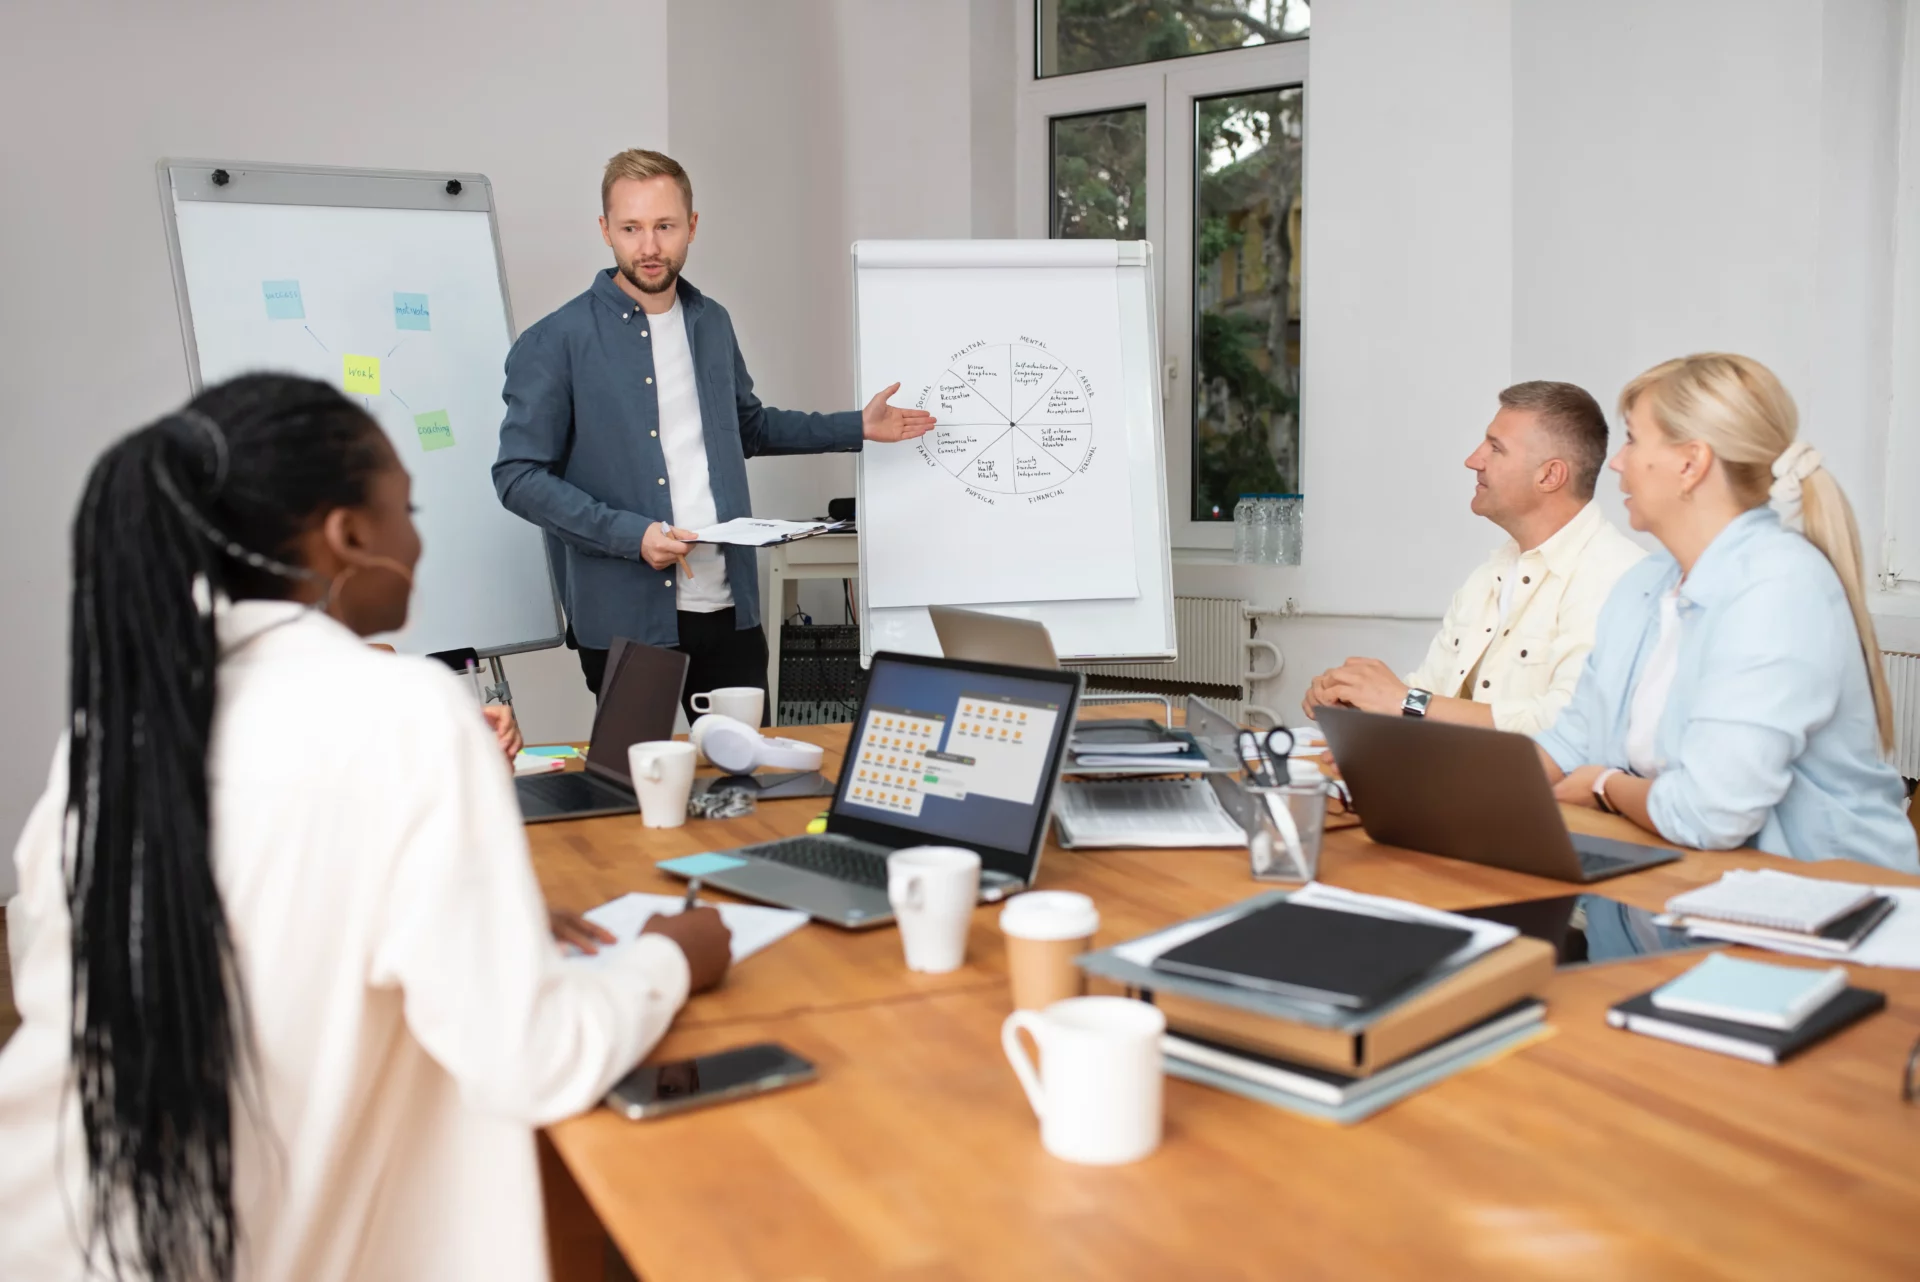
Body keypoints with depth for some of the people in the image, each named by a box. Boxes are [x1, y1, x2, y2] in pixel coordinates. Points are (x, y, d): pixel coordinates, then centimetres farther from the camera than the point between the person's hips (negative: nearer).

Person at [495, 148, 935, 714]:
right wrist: (630, 534, -18)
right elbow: (520, 477, -9)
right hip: (627, 620, -4)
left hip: (729, 608, 5)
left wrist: (857, 427, 21)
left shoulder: (712, 324, 11)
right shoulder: (557, 343, -6)